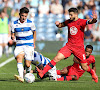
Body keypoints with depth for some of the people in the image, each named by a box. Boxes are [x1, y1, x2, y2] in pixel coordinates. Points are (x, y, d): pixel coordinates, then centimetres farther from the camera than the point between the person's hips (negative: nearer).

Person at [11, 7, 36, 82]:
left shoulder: (30, 23, 0)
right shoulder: (14, 24, 2)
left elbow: (34, 32, 15)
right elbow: (13, 34, 9)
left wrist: (34, 44, 13)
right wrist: (12, 37, -16)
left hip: (29, 45, -1)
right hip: (19, 45, 1)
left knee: (27, 64, -7)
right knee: (19, 58, -28)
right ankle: (21, 77, -40)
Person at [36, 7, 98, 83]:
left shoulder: (81, 22, -9)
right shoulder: (68, 22, 6)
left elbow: (90, 22, -27)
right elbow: (61, 25, 23)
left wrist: (94, 20, -50)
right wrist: (58, 24, -1)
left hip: (79, 48, -3)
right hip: (69, 46, 3)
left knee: (84, 67, 3)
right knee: (57, 58, -13)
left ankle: (92, 72, 36)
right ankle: (43, 72, -15)